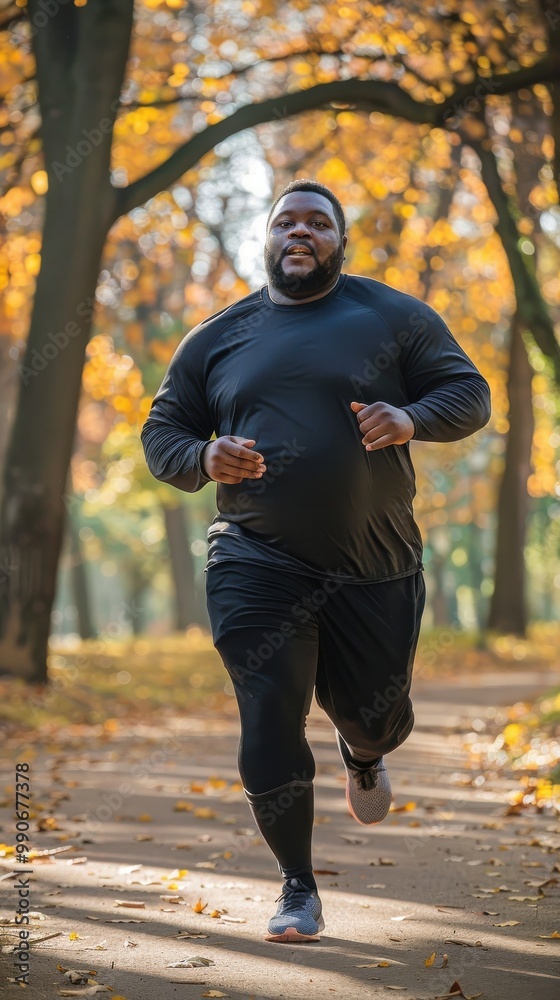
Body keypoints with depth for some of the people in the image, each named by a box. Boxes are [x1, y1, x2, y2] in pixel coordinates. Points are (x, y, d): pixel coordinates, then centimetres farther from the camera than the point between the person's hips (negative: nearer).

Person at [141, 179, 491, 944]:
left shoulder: (393, 318, 4)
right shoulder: (216, 339, 8)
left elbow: (469, 393, 2)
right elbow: (161, 432, 12)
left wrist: (411, 417, -21)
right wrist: (204, 459, -12)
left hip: (375, 567, 0)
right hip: (257, 566, 0)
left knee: (377, 713, 12)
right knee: (269, 723, -8)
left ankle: (363, 754, 53)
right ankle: (298, 890, 9)